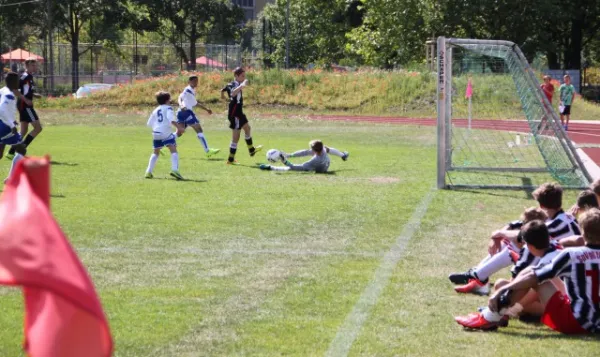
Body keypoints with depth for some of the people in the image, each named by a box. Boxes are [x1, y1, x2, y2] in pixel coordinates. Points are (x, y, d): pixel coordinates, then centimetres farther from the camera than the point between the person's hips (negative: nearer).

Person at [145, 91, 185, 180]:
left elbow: (149, 123, 24)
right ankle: (174, 169, -29)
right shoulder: (168, 108, 2)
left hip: (155, 133, 6)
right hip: (166, 133, -6)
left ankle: (149, 172, 18)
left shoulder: (155, 110, 20)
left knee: (156, 152, 21)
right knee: (173, 150, -9)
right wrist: (179, 127, -22)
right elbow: (171, 119, -16)